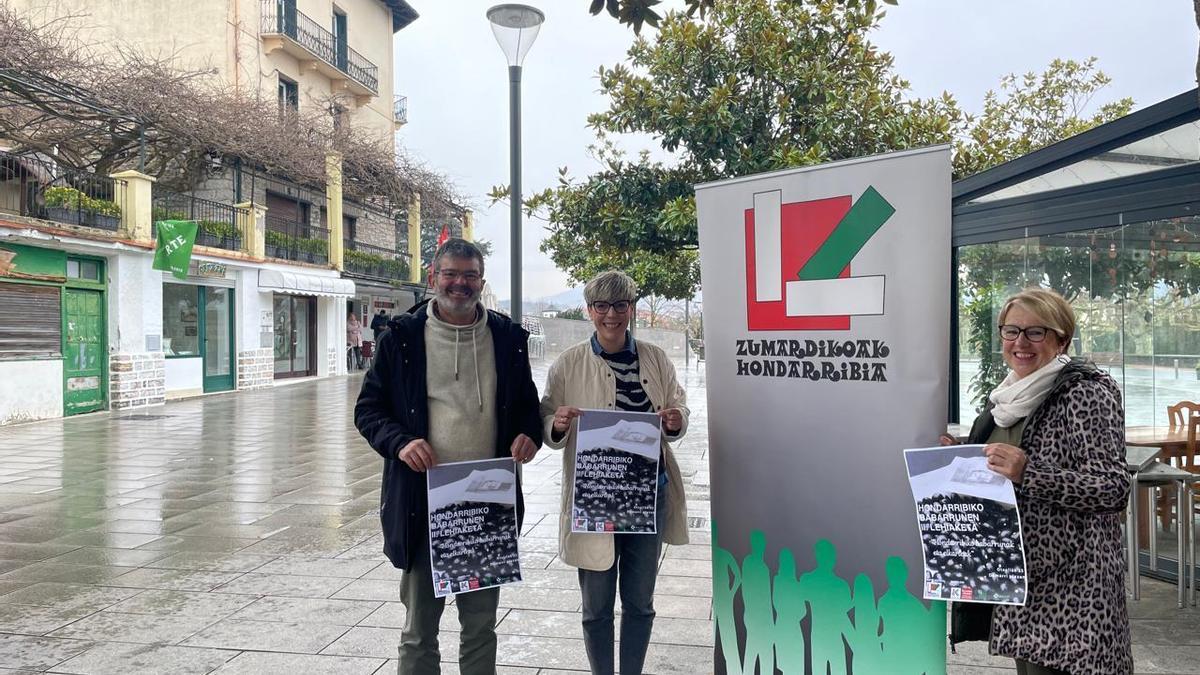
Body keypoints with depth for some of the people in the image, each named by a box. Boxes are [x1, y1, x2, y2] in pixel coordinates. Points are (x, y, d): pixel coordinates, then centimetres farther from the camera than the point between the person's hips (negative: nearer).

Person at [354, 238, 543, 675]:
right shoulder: (402, 336, 0)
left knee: (481, 625, 15)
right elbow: (368, 410, 2)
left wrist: (529, 433, -7)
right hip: (422, 499, -2)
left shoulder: (507, 338, 6)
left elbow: (527, 405, 15)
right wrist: (399, 442, -18)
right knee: (419, 630, 11)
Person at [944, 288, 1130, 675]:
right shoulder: (1009, 396, 10)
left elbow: (1114, 488, -19)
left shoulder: (1086, 392, -11)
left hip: (1066, 582, -7)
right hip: (1017, 573, 7)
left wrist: (1027, 473, -30)